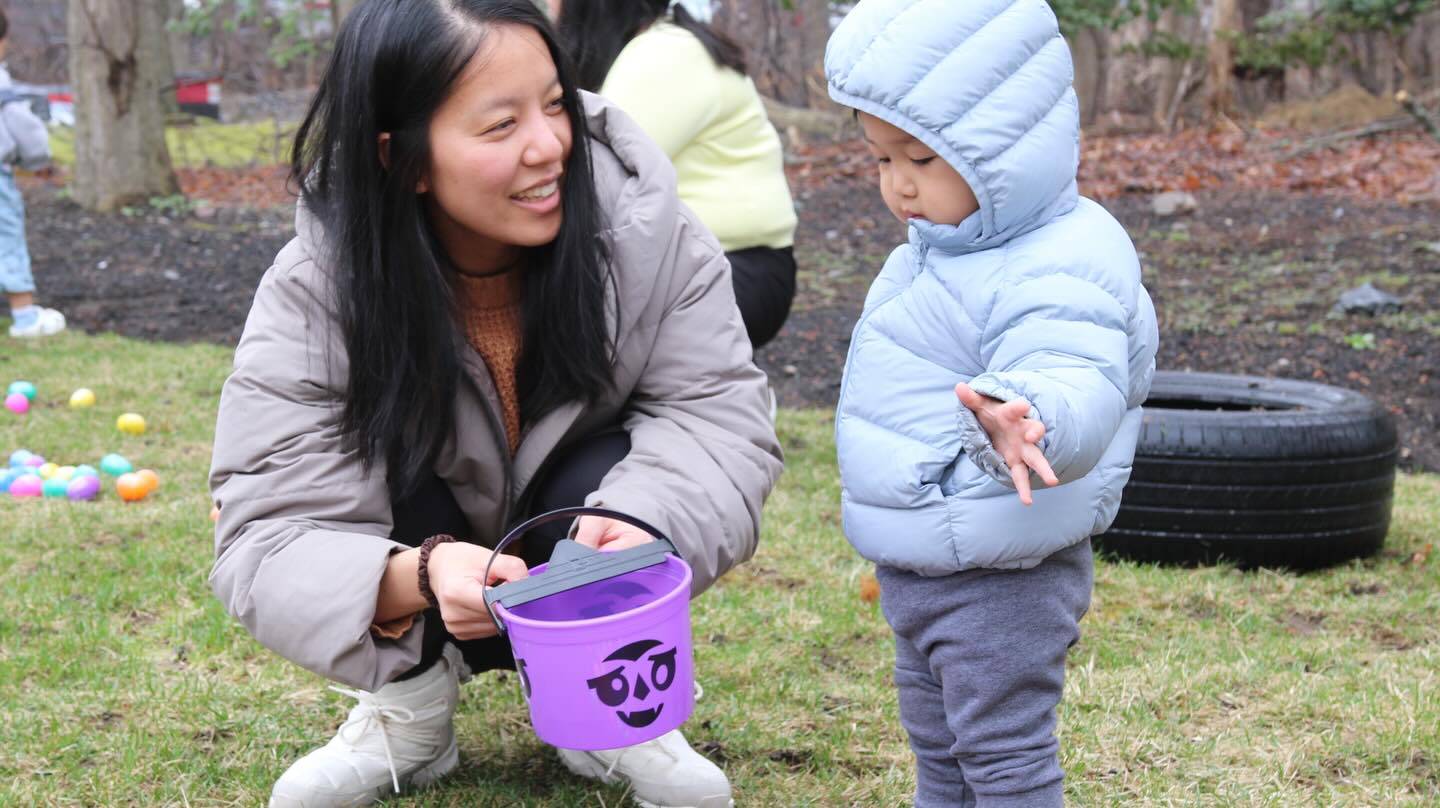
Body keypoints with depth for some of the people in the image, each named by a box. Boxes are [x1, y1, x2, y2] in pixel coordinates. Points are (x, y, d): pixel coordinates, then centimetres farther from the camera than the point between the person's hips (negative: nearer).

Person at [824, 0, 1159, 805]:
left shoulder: (1057, 272, -25)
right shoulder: (944, 249, 7)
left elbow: (1077, 392, -40)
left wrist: (1025, 422, -63)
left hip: (1001, 586, -10)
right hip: (919, 570, 10)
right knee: (938, 742, 23)